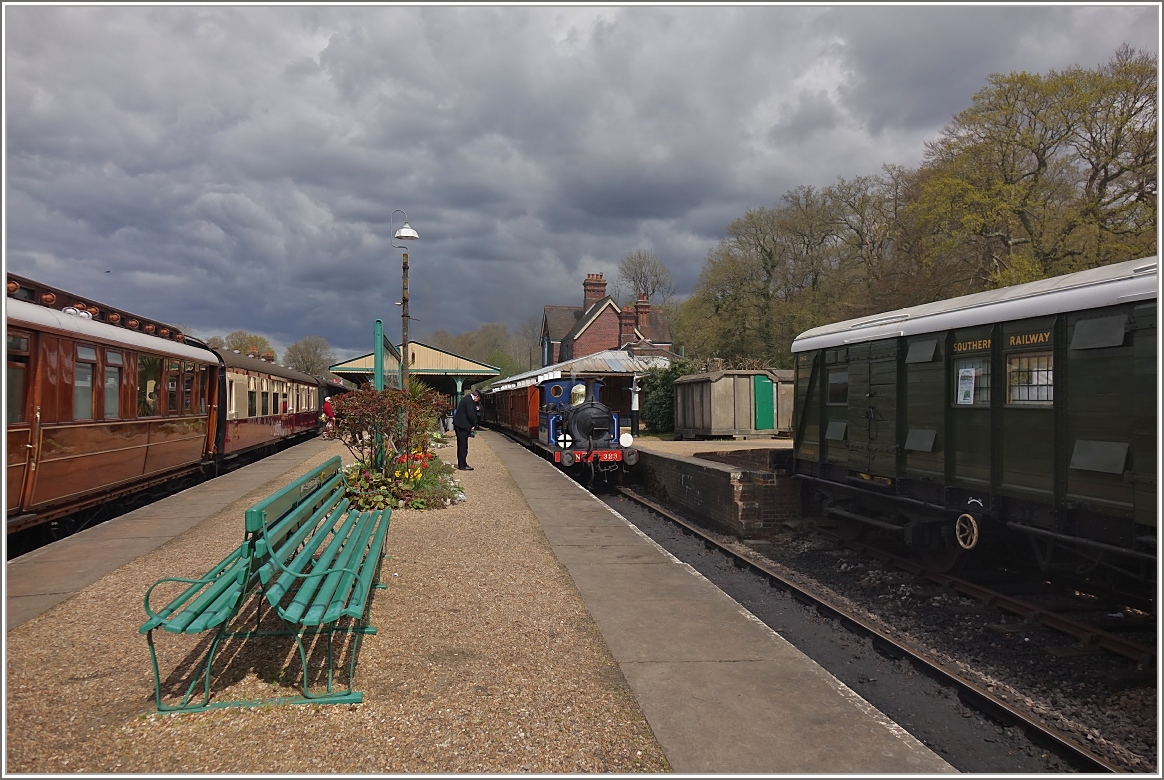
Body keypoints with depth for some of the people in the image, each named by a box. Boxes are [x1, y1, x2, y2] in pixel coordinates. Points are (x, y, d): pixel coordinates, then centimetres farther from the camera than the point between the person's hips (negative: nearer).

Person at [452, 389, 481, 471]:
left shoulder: (466, 399, 16)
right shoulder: (470, 401, -16)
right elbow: (471, 414, -21)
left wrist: (473, 424, 13)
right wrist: (474, 425, -7)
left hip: (459, 424, 10)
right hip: (462, 425, -10)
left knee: (461, 446, 15)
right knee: (463, 446, -5)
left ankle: (461, 464, 22)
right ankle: (463, 465, -1)